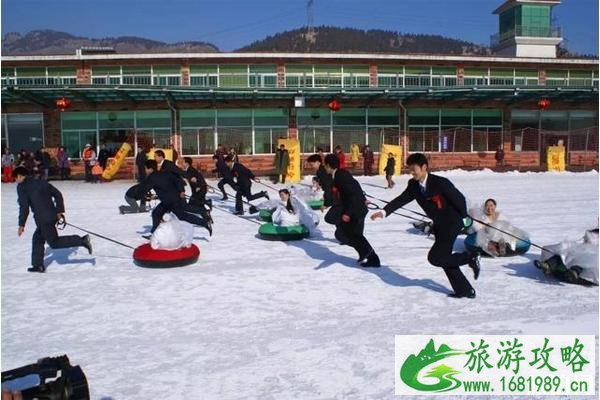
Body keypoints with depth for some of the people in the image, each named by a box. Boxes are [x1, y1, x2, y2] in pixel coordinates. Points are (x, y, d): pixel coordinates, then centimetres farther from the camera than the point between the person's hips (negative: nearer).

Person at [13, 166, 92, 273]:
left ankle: (81, 241, -13)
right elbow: (58, 194, 13)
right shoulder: (41, 182, 15)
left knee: (54, 242, -1)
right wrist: (59, 211, 17)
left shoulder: (21, 187, -4)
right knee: (37, 238, 20)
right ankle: (38, 265, 24)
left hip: (43, 219, -8)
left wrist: (21, 224, -4)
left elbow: (24, 207, -11)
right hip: (53, 215, 8)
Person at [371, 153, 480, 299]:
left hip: (452, 223, -8)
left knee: (435, 258, -13)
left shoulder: (441, 183, -24)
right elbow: (401, 199, -7)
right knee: (444, 259, 10)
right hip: (438, 225, 8)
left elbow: (460, 198, -14)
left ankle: (470, 257, 6)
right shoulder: (413, 185, -4)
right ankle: (464, 290, 24)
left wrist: (464, 217, -2)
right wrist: (384, 212, -20)